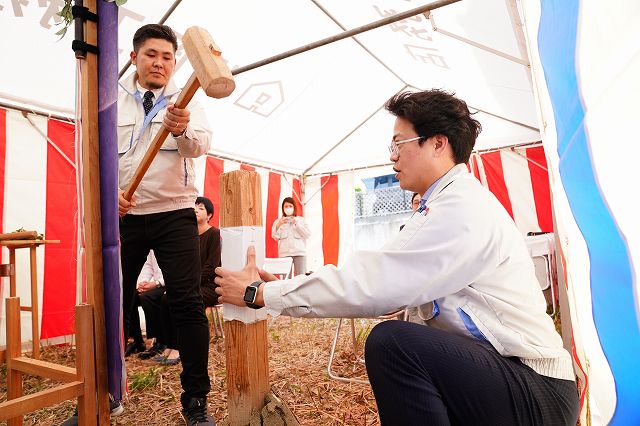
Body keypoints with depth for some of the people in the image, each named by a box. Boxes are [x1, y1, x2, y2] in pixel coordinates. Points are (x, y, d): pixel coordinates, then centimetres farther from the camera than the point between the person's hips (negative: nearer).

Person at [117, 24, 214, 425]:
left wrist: (183, 130, -35)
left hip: (174, 214, -2)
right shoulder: (112, 102, 12)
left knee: (188, 302, -8)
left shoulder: (187, 103, 7)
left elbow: (201, 144, -12)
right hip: (123, 215, 2)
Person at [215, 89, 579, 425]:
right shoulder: (449, 204, 9)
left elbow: (373, 284, -27)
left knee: (391, 341, -26)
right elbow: (382, 283, 5)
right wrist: (286, 288, 1)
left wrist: (260, 292, -16)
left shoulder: (464, 206, -22)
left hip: (536, 391, -10)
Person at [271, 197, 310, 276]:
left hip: (299, 252, 0)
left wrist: (297, 224, -6)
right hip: (284, 253, 0)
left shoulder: (301, 220, 14)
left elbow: (307, 234, 4)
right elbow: (275, 237, 4)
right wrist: (278, 225, -12)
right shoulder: (278, 221, 14)